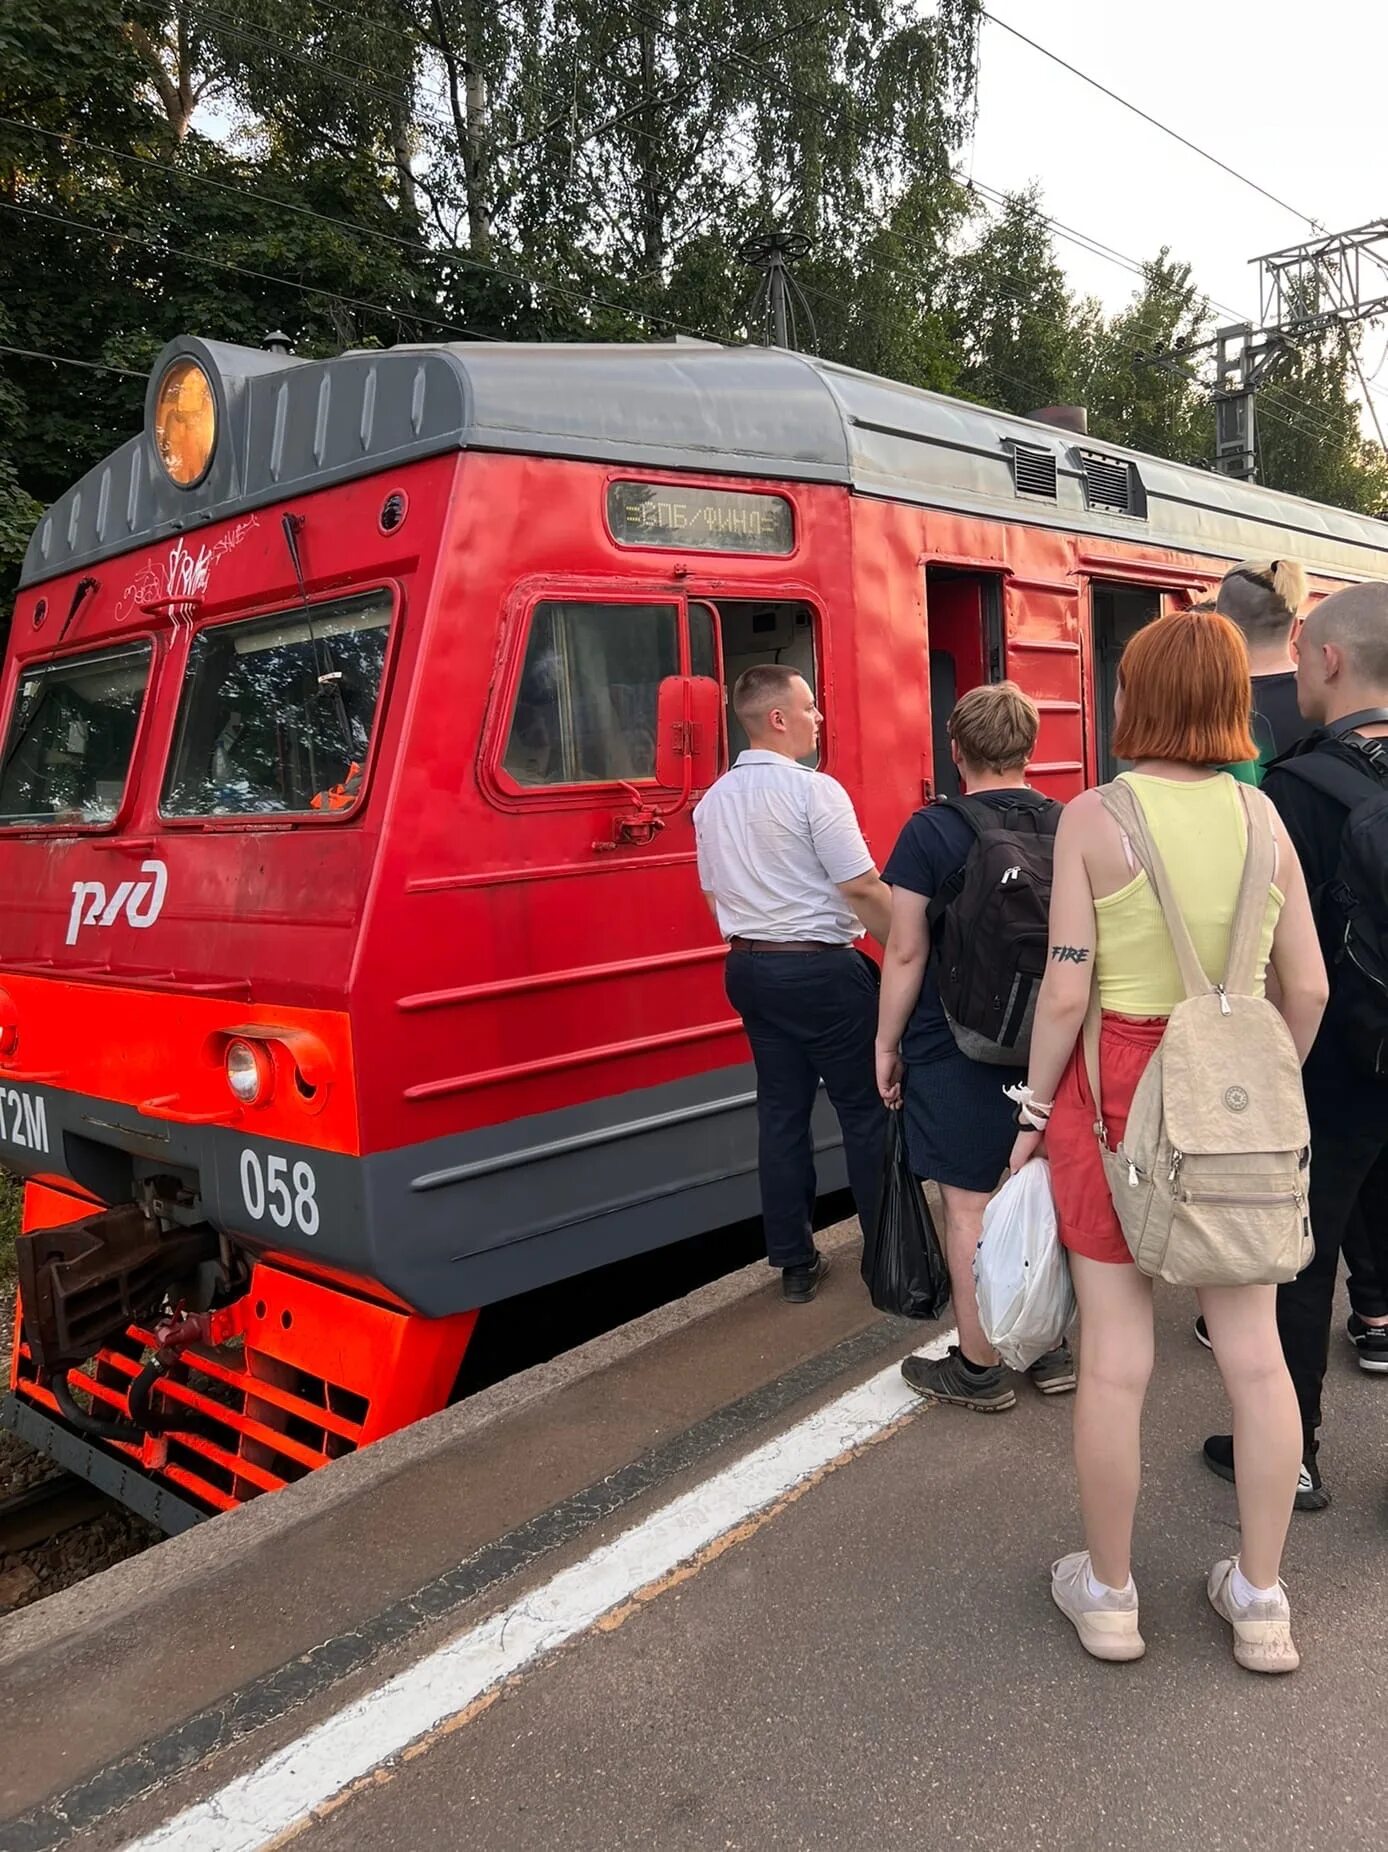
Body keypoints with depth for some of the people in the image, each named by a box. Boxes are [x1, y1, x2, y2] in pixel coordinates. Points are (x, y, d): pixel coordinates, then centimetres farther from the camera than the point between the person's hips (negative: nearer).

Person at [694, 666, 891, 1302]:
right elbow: (863, 888, -15)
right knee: (865, 1108, 4)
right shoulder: (813, 790, -14)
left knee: (781, 1112, 11)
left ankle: (795, 1262, 18)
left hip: (749, 969, 7)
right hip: (821, 968, -7)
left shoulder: (713, 802, 9)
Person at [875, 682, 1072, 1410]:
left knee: (970, 1205, 5)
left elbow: (906, 952, -13)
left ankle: (978, 1368, 17)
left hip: (957, 1049, -5)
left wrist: (887, 1044, -2)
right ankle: (1051, 1348, 31)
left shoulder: (931, 831, -13)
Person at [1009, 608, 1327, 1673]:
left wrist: (1036, 1112, -1)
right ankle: (1261, 1601, 28)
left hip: (1115, 1087, -3)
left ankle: (1109, 1594, 25)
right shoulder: (1261, 815, 1)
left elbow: (1067, 992, -12)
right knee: (1256, 1354, 13)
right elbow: (1307, 987, 2)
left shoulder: (1094, 816, -10)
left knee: (1116, 1360, 7)